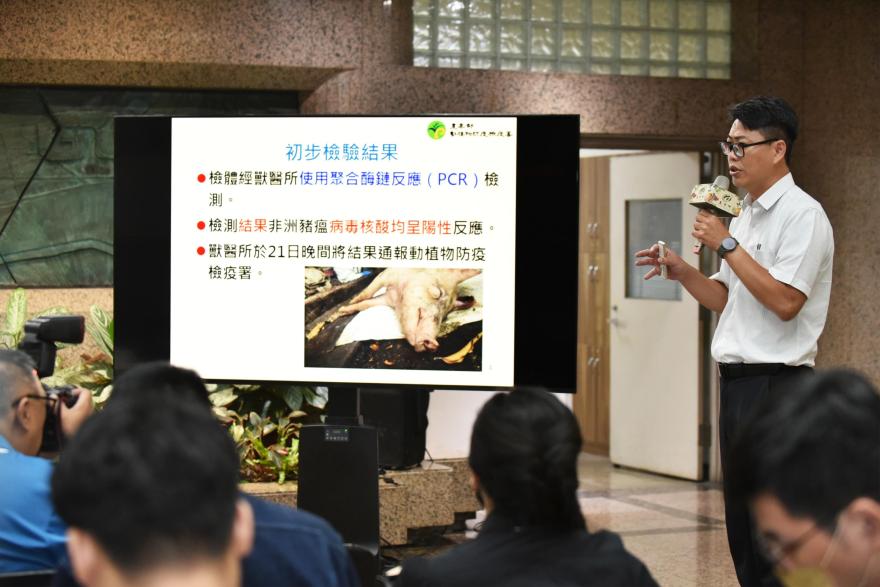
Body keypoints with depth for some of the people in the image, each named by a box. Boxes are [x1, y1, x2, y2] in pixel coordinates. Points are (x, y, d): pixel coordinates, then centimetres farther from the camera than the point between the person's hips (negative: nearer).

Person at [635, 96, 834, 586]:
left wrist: (727, 245, -17)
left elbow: (784, 301, -21)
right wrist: (682, 271, 6)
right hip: (738, 381, 9)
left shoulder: (802, 214, -11)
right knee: (741, 520, 12)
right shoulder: (745, 216, 17)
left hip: (776, 381, -9)